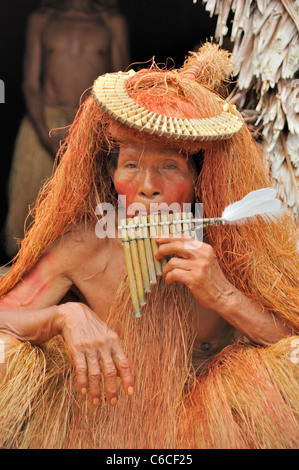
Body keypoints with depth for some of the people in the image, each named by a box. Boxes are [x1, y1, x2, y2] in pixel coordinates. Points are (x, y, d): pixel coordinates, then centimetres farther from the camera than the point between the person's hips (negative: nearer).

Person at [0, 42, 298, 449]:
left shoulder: (235, 250, -15)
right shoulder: (82, 249, -14)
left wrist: (226, 297, -31)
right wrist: (64, 315, -31)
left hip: (208, 430, 0)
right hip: (101, 432, 1)